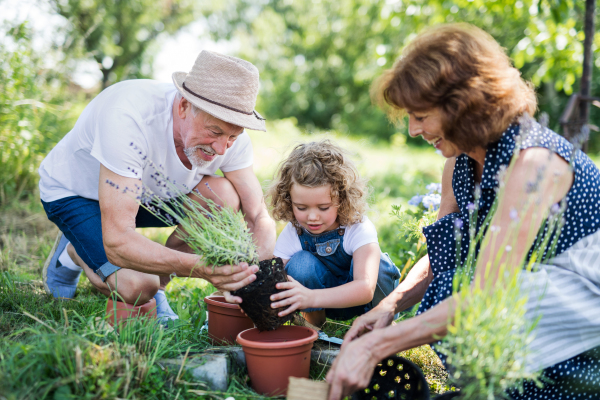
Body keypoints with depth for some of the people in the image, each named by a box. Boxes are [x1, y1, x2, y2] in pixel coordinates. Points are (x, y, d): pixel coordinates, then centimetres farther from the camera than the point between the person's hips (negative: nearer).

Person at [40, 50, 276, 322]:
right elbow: (117, 243, -44)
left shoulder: (228, 128, -23)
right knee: (137, 288, -26)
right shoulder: (128, 118, -40)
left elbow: (260, 217, -18)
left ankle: (157, 284, -2)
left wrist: (258, 270, -40)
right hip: (73, 191, -4)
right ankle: (72, 253, 8)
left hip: (150, 189, 5)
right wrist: (201, 268, -57)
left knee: (225, 197, -23)